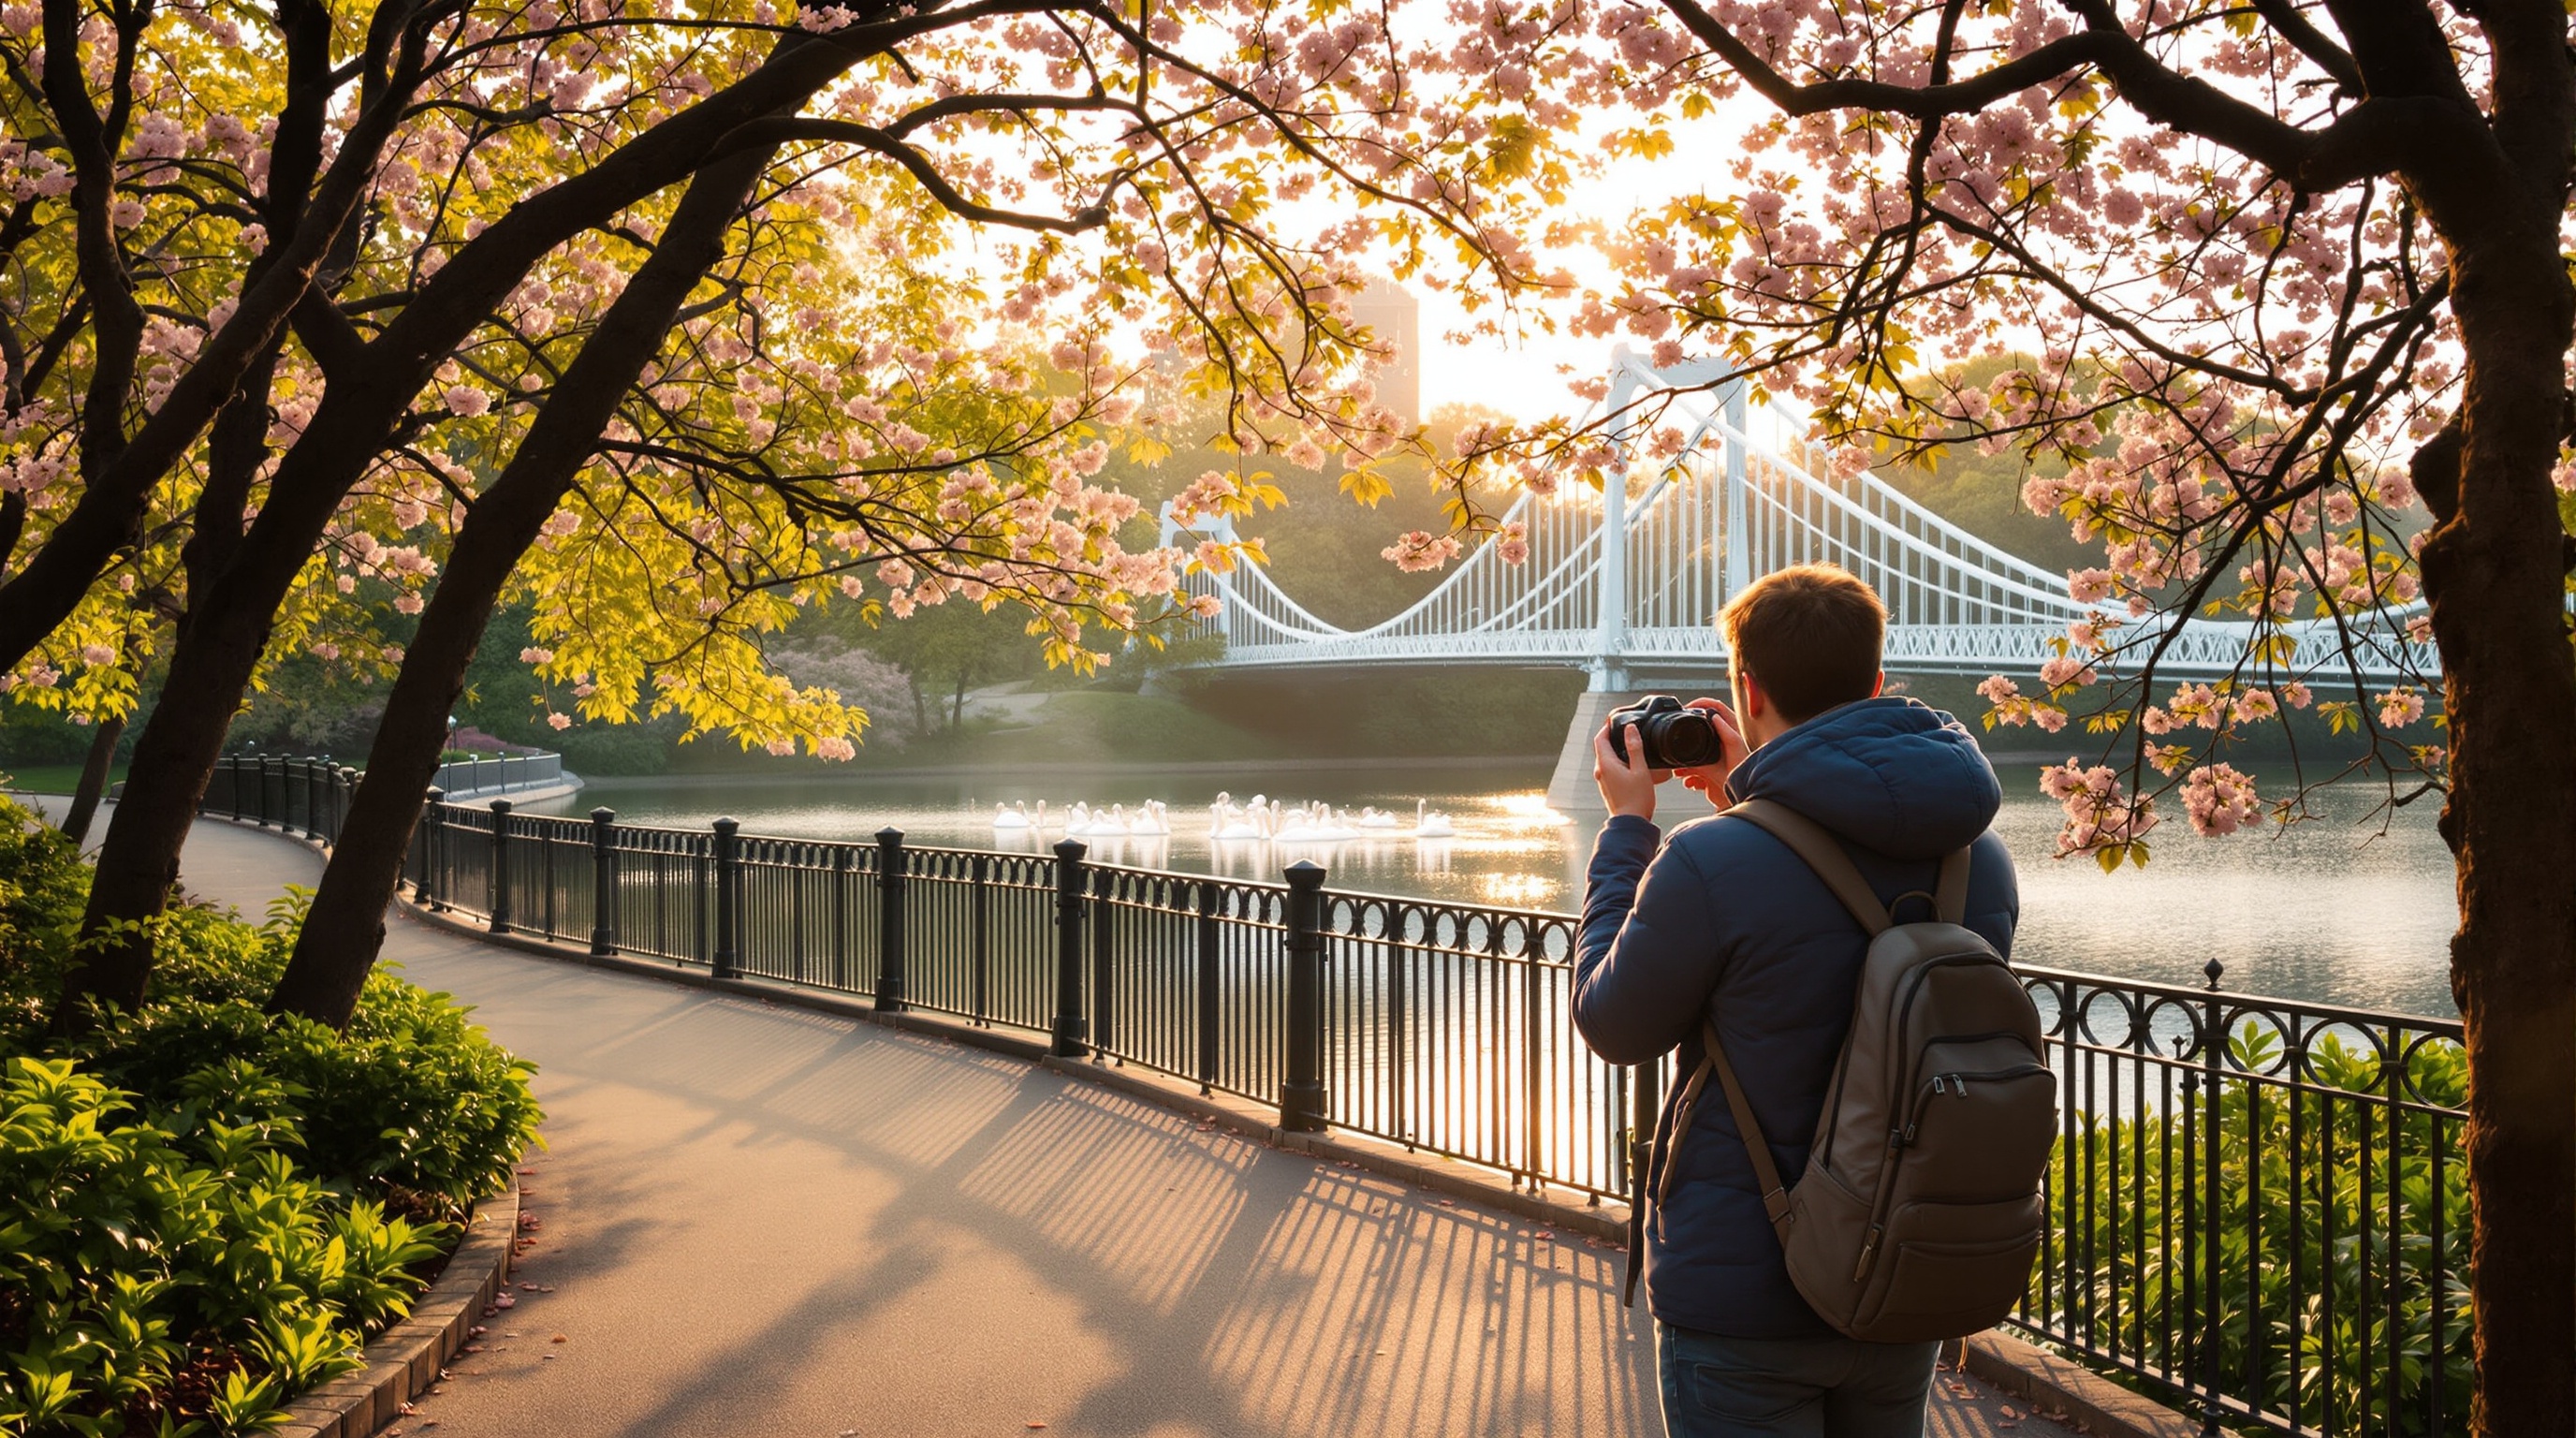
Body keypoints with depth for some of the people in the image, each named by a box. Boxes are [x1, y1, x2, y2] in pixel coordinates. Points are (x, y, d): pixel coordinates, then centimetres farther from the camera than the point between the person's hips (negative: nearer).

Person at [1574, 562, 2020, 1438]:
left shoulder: (1711, 865, -23)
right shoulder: (1981, 862, -3)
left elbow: (1613, 1028, -7)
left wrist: (1628, 826, 1)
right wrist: (1753, 800, 15)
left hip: (1744, 1300, -5)